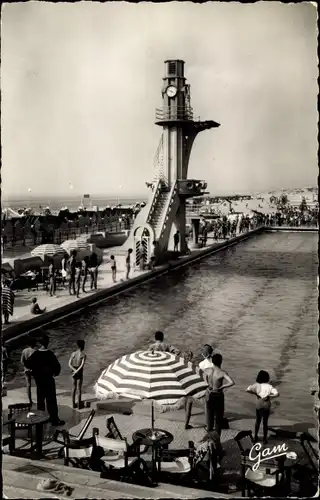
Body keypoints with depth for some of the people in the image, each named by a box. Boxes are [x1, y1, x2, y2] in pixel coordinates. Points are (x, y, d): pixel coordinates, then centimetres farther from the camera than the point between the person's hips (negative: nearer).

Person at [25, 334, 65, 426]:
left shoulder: (35, 354, -4)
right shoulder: (50, 354, -16)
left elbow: (27, 364, -1)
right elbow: (57, 366, -17)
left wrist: (35, 370, 13)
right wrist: (55, 373, 2)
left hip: (38, 379, 5)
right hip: (48, 379, -5)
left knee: (40, 398, 18)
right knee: (51, 399, -1)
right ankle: (54, 419, 1)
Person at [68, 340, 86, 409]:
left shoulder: (73, 353, 0)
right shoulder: (83, 355, -14)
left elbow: (69, 364, -7)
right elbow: (82, 365, -25)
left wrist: (75, 371, -13)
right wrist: (76, 372, -19)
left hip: (73, 373, 4)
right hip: (80, 374, -4)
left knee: (74, 388, 18)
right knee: (79, 389, 6)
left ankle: (73, 404, 23)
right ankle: (79, 405, 12)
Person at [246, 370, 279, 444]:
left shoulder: (256, 385, -11)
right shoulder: (269, 386, -15)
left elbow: (248, 390, -23)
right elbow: (277, 394, -27)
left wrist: (255, 394, -13)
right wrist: (268, 396, -18)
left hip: (258, 405, 2)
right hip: (266, 406, -2)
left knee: (257, 421, 20)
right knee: (265, 422, 14)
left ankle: (255, 437, 29)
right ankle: (265, 439, 21)